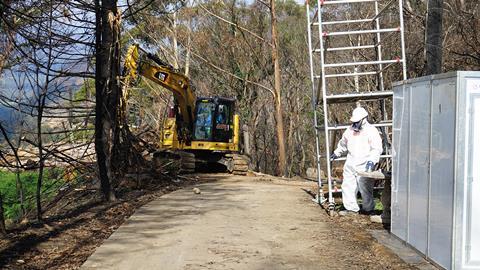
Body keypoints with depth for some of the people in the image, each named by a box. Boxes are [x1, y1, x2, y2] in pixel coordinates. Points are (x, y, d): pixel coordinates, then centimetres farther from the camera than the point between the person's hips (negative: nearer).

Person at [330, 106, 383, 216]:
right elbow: (343, 144, 31)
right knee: (347, 186, 5)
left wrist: (371, 160, -26)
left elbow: (377, 149, -13)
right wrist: (336, 153, 35)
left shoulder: (371, 131, -6)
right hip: (350, 165, 6)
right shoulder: (350, 131, 12)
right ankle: (351, 208, 15)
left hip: (364, 166, -6)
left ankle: (368, 208, 15)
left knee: (365, 188, -2)